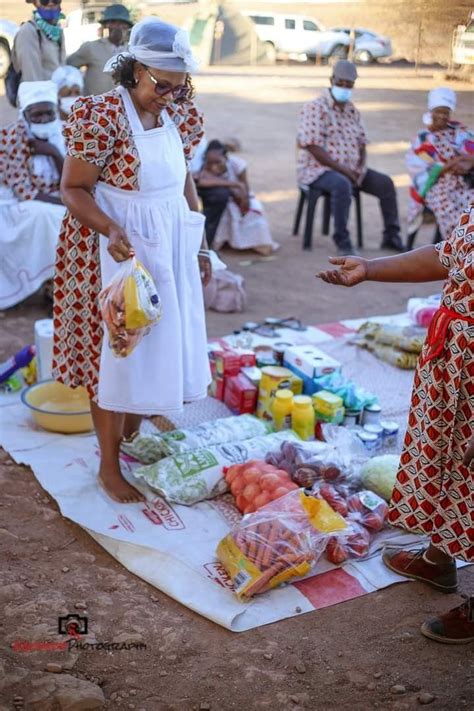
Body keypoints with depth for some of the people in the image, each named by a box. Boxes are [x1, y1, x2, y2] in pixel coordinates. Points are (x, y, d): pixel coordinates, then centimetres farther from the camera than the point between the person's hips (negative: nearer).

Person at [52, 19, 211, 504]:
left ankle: (132, 440, 33)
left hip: (168, 245, 7)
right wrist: (112, 230, -33)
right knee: (115, 350, 1)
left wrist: (199, 246, 14)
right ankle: (108, 467, 16)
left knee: (157, 344, 14)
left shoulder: (178, 115, 3)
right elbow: (72, 190, -17)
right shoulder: (102, 116, -18)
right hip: (117, 248, -7)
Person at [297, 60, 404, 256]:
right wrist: (342, 169, -21)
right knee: (342, 184, -38)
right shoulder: (315, 108, -10)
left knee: (385, 183, -6)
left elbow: (361, 143, 17)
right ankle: (342, 240, -27)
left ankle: (391, 236, 4)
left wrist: (360, 167, -4)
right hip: (318, 169, -7)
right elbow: (313, 148, -18)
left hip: (351, 169, 7)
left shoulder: (352, 110, 14)